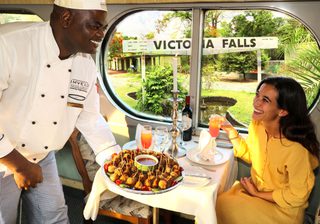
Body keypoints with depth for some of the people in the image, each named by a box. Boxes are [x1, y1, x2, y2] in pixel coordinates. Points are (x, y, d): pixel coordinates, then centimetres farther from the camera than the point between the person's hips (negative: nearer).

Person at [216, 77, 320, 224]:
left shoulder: (297, 149, -31)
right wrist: (232, 133, -7)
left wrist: (258, 193, -11)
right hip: (256, 187, 5)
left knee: (228, 207, -18)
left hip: (283, 209, -5)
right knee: (220, 202, -12)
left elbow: (297, 196, -17)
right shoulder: (256, 125, -11)